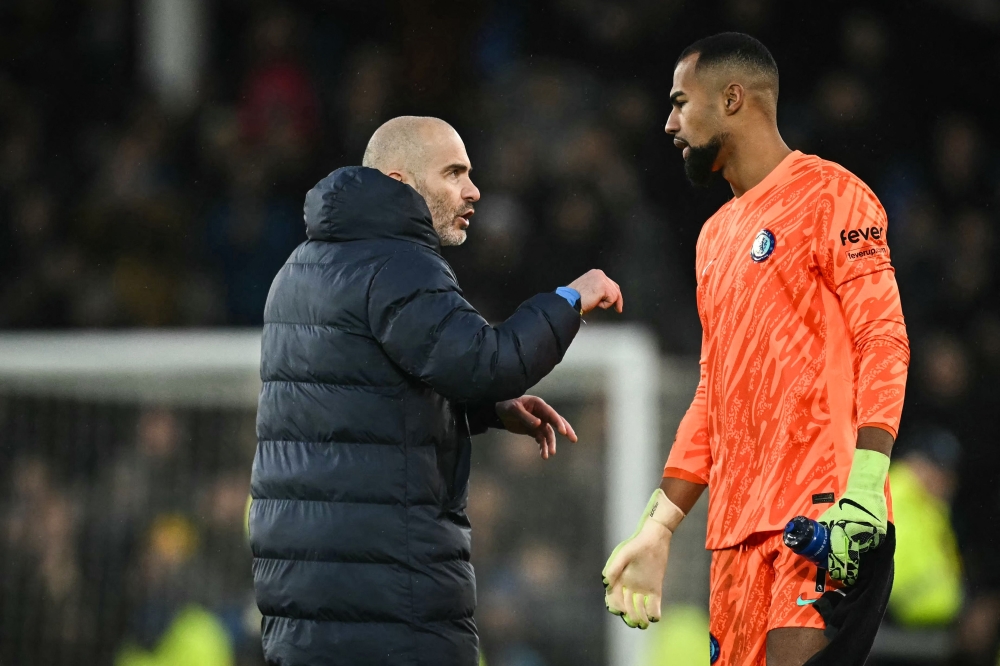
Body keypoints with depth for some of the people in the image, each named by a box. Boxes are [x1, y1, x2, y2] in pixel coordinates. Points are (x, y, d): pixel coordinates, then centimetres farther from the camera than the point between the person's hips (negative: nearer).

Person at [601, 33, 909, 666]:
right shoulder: (717, 234, 24)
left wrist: (863, 489, -22)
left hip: (820, 513, -8)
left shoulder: (828, 194, -1)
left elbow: (884, 343, -10)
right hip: (739, 525, 8)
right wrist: (658, 528, 20)